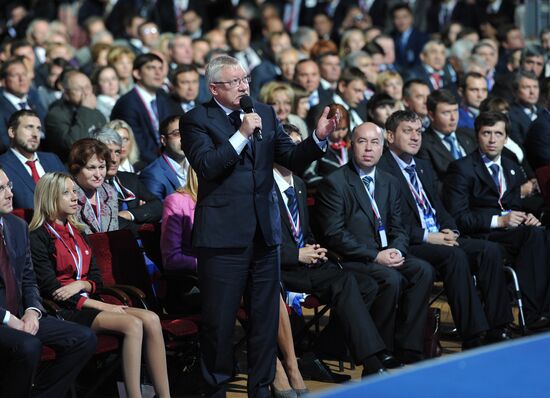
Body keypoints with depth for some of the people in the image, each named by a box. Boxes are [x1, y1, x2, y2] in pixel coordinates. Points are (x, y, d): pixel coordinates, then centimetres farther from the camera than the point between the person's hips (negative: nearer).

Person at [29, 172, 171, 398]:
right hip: (63, 311, -7)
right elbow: (51, 290, -11)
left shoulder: (76, 233, 20)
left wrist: (80, 285, -8)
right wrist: (102, 306, -14)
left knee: (151, 319, -18)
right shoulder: (39, 237, -4)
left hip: (86, 302, 7)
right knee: (132, 324, -29)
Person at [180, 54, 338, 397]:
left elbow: (293, 159, 8)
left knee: (266, 317, 10)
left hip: (265, 231, 5)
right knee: (219, 320, 2)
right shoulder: (197, 120, -3)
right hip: (223, 235, -5)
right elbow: (206, 166, -16)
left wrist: (318, 138, -9)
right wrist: (241, 135, -20)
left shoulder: (265, 114, 12)